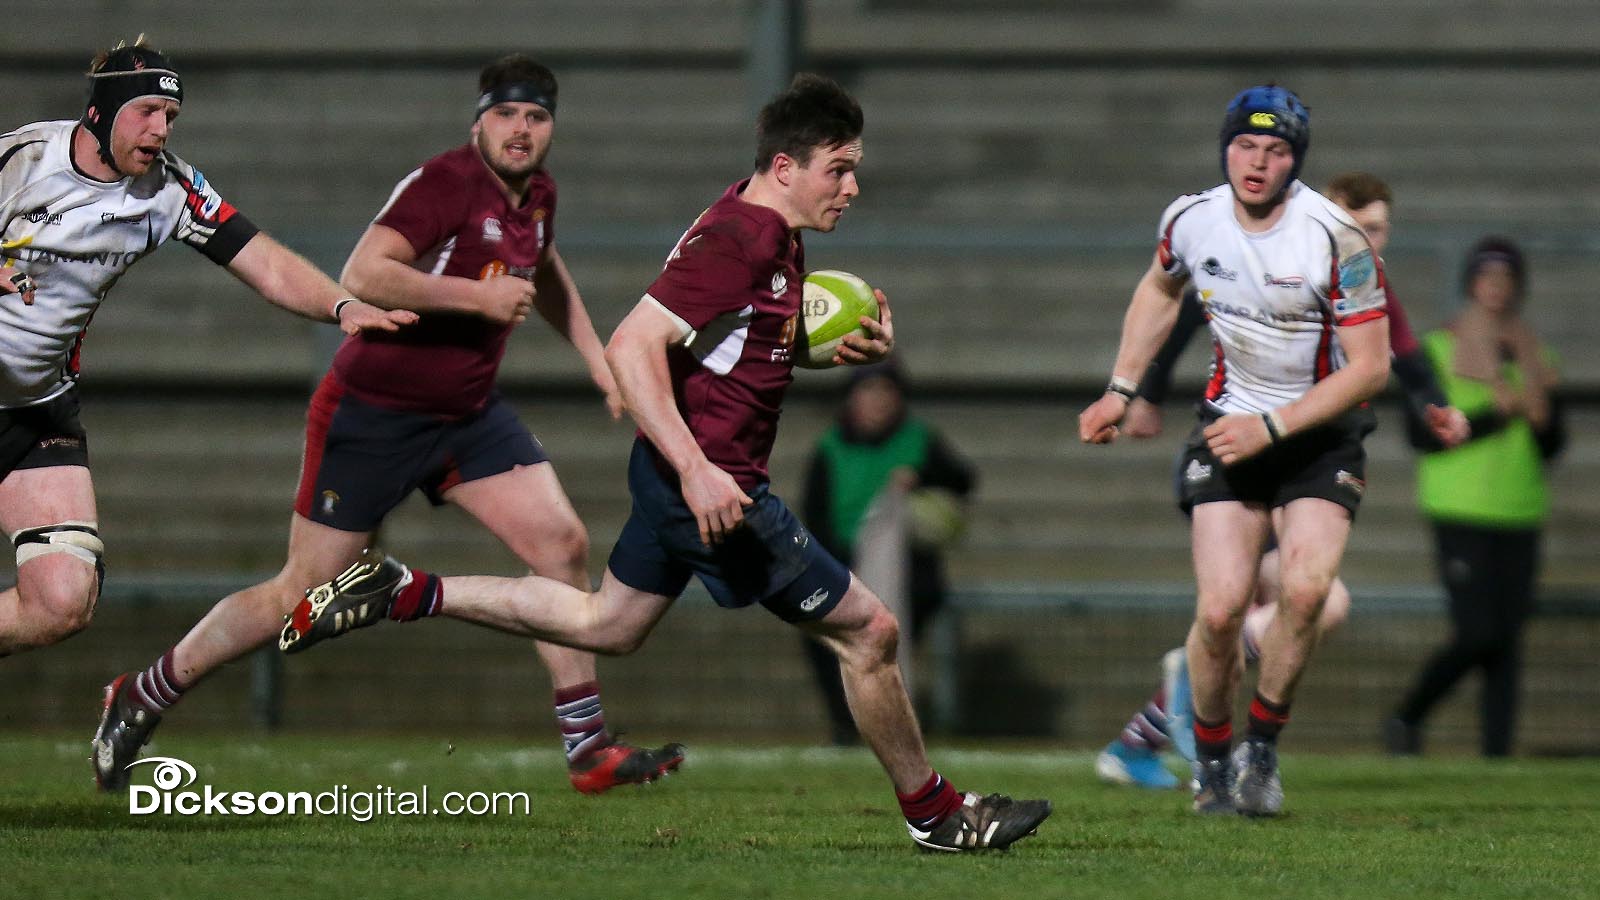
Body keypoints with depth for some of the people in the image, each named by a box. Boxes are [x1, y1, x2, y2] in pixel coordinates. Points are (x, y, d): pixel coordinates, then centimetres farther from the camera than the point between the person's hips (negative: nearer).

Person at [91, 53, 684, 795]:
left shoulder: (535, 195, 6)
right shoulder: (444, 184, -21)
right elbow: (363, 275, -35)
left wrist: (596, 358, 25)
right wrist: (477, 295, -32)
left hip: (468, 414, 7)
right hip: (372, 416, -7)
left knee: (563, 544, -7)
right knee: (301, 596, -1)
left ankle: (588, 748, 0)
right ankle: (141, 699, 17)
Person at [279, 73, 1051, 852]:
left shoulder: (775, 235, 8)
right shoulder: (736, 241, -23)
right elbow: (632, 348, -28)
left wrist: (853, 348, 4)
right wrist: (698, 471, -34)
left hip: (681, 470, 10)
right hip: (712, 483, -10)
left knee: (606, 624, 25)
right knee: (868, 632, -2)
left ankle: (403, 593, 22)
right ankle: (934, 815, 12)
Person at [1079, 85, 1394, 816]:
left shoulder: (1336, 239, -19)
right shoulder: (1192, 220, -5)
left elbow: (1370, 367, -17)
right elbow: (1159, 290, 19)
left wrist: (1273, 426, -22)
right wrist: (1121, 390, 16)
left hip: (1321, 429, -2)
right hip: (1231, 426, 2)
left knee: (1304, 589, -26)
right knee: (1221, 609, -14)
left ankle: (1262, 748, -4)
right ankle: (1211, 760, 11)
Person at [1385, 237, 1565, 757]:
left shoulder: (1534, 358, 12)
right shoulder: (1438, 350, -1)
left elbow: (1553, 447, 13)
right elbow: (1423, 435, -9)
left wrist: (1540, 416, -9)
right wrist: (1496, 413, -13)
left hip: (1519, 518, 5)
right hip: (1461, 516, -5)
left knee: (1508, 638, -1)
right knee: (1477, 634, -13)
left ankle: (1497, 751, 1)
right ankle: (1406, 722, 6)